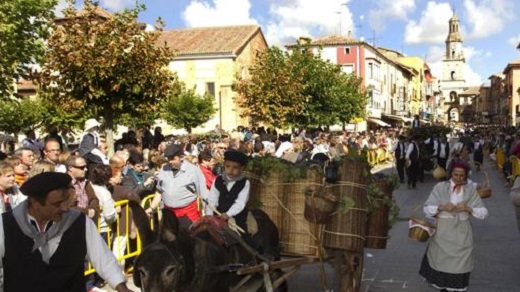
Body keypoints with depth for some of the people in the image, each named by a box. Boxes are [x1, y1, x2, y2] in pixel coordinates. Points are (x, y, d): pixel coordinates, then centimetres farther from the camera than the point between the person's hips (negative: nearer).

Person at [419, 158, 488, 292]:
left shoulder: (471, 190, -1)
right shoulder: (440, 187, -4)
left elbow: (484, 212, -4)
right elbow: (426, 208, -6)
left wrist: (468, 208, -20)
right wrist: (441, 207, -23)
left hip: (462, 232, 1)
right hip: (442, 231, 0)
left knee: (459, 263, 8)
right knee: (441, 261, 11)